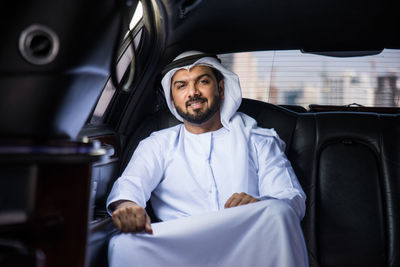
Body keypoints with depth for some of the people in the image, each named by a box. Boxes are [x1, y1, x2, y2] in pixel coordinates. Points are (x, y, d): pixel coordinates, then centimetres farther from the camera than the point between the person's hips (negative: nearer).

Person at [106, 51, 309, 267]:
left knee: (277, 212, -32)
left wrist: (261, 205, -21)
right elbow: (131, 182, 1)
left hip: (248, 248, 1)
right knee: (124, 245, -30)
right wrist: (126, 204, -26)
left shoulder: (259, 141, 17)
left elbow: (294, 199, 5)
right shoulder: (158, 144, 20)